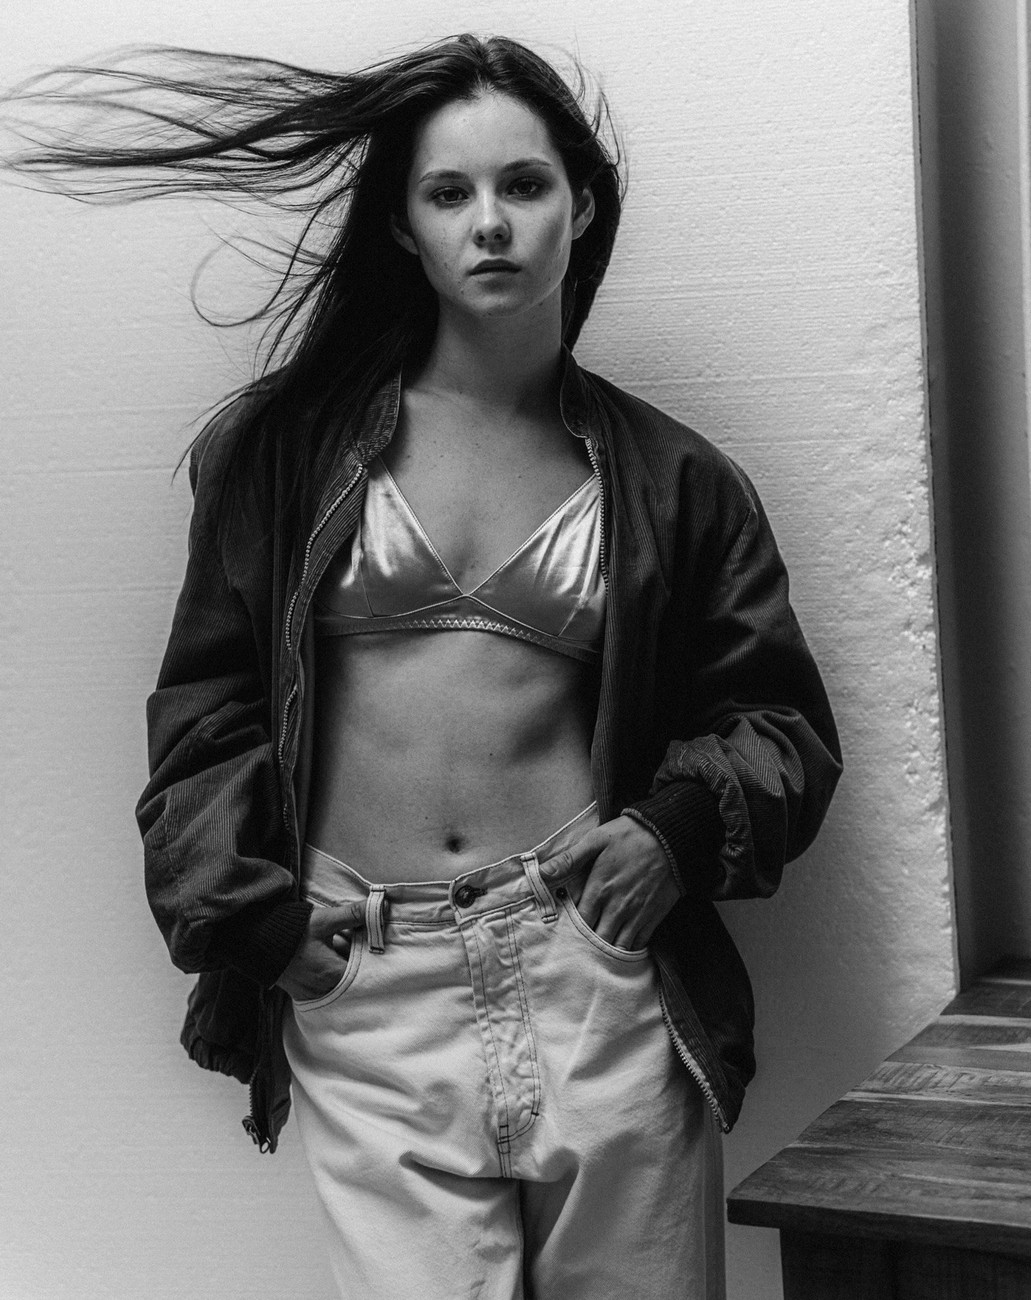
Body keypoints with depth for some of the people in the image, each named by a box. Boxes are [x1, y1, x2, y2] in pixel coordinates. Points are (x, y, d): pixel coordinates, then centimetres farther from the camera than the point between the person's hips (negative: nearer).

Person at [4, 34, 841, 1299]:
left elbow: (781, 722, 12)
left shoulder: (668, 478, 9)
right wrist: (251, 911, -4)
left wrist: (680, 827, -7)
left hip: (596, 971, 1)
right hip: (367, 993, 0)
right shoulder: (285, 445, 7)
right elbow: (203, 710, 8)